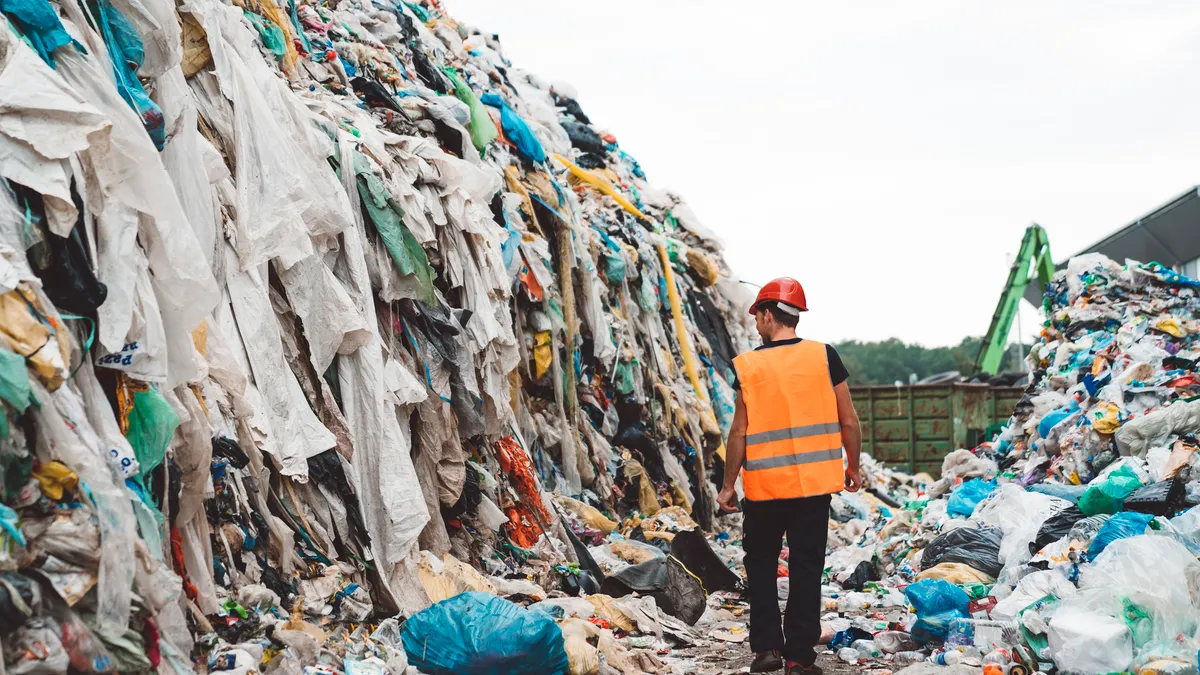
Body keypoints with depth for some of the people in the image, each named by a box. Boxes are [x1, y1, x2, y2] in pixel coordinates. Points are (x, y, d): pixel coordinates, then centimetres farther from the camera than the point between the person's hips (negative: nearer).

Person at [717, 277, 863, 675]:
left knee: (761, 562, 16)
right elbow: (848, 422, 0)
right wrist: (853, 466, 15)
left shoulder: (748, 366, -6)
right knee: (806, 567, 8)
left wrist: (728, 485, 5)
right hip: (814, 481, 1)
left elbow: (739, 432, -5)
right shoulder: (824, 357, -3)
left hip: (764, 485, -1)